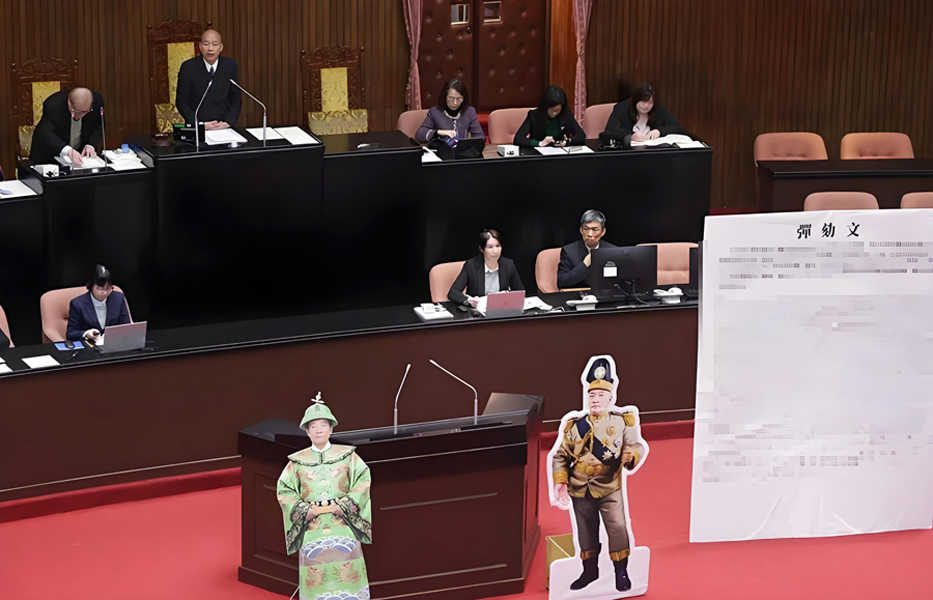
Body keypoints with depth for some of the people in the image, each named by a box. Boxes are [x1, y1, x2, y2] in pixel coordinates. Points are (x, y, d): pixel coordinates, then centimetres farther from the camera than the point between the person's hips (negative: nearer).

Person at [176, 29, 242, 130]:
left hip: (222, 128, 2)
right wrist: (199, 124, -12)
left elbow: (235, 100, 8)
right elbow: (181, 101, 0)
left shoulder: (231, 66, 2)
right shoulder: (188, 67, -4)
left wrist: (228, 122, -8)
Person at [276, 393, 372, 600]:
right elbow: (284, 490, 6)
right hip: (313, 528, 1)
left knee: (347, 573, -6)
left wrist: (344, 505, -12)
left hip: (343, 526, -1)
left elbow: (363, 480, -1)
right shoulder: (297, 461, 7)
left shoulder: (347, 456, 5)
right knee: (316, 577, -3)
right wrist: (304, 510, -8)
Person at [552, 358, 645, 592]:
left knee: (617, 528, -5)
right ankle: (590, 570, 27)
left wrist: (629, 457, -32)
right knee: (586, 530, 12)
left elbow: (637, 445, -9)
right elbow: (561, 456, 6)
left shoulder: (623, 421, -2)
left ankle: (621, 572, 10)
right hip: (580, 489, 3)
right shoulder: (575, 426, 4)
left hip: (610, 488, -3)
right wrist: (560, 482, -6)